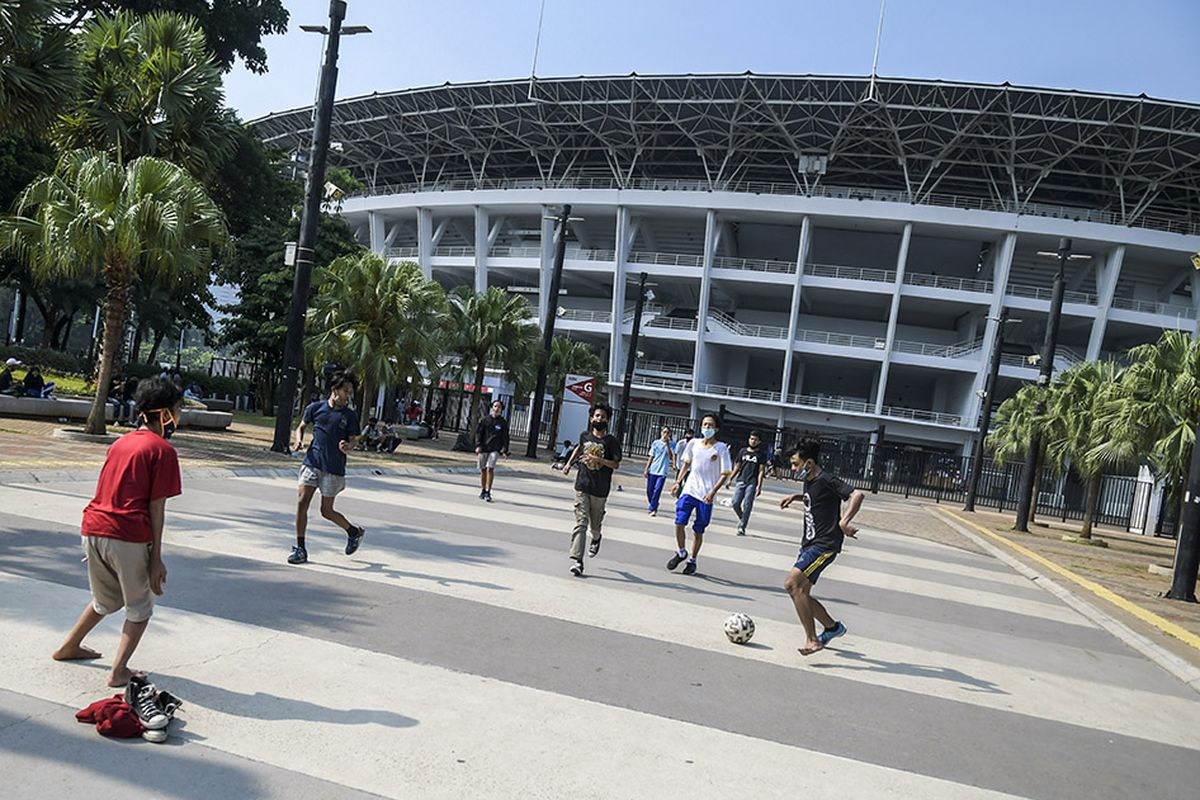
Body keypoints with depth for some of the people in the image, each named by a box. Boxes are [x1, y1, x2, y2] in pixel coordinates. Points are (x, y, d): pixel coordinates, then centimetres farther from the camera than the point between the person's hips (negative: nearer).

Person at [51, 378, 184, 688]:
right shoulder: (163, 450, -8)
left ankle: (69, 647, 43)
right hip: (128, 537, -7)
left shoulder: (121, 442, 16)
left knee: (106, 600, 29)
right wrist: (156, 558, -6)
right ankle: (119, 672, 6)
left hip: (93, 528, 7)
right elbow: (156, 508, -9)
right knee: (140, 608, 12)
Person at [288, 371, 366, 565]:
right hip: (312, 462, 2)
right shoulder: (315, 408, 4)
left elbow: (353, 440, 1)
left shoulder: (350, 416, 0)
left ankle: (354, 532, 30)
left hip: (334, 469, -2)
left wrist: (347, 446, -22)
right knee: (302, 502, -7)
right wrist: (299, 440, -5)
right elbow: (301, 427, 16)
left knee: (326, 511, 4)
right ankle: (300, 548, 4)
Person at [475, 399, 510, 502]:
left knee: (490, 468, -16)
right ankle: (482, 491, 22)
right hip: (483, 449, 2)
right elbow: (478, 433, 7)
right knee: (483, 470, 7)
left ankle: (488, 492, -14)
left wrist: (505, 450, 0)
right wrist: (478, 445, -6)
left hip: (495, 450, -2)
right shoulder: (484, 420, 9)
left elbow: (505, 437, 9)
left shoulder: (503, 422, 8)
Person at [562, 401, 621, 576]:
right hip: (582, 487, 1)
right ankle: (576, 560, -12)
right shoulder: (585, 436, 5)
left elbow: (616, 464, -11)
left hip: (600, 491, -1)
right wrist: (569, 463, 24)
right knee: (581, 523, -9)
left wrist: (597, 459, -22)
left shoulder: (611, 441, -5)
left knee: (595, 524, 12)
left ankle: (595, 538, 48)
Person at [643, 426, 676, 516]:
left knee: (657, 490, -11)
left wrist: (667, 444, -19)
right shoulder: (656, 442, 5)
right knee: (649, 490, 7)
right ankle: (653, 505, 29)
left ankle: (653, 509, -4)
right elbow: (651, 457, 9)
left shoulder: (671, 443, 0)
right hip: (653, 470, 3)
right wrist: (646, 469, 5)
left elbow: (671, 456, -13)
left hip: (663, 471, -3)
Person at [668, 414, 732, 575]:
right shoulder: (694, 443, 5)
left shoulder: (721, 448, -6)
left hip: (706, 496, -2)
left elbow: (725, 474, -6)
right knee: (679, 523, -10)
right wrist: (678, 482, 11)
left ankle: (692, 560, 25)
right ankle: (681, 553, 15)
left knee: (698, 531, 5)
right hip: (689, 490, 2)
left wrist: (713, 491, -17)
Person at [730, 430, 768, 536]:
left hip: (752, 483, -3)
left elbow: (761, 471, -2)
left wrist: (759, 486, -10)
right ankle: (742, 519, 23)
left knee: (747, 505, -7)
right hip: (740, 481, 3)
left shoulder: (761, 454, 3)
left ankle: (742, 528, -1)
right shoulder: (743, 451, 12)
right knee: (735, 503, -4)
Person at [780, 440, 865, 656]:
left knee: (793, 584, -21)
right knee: (800, 592, 12)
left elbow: (857, 494, -25)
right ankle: (833, 627, 32)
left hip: (824, 545, -10)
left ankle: (812, 640, -16)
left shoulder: (826, 480, -14)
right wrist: (795, 497, 21)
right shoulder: (809, 482, 13)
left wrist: (844, 521, -33)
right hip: (810, 544, 10)